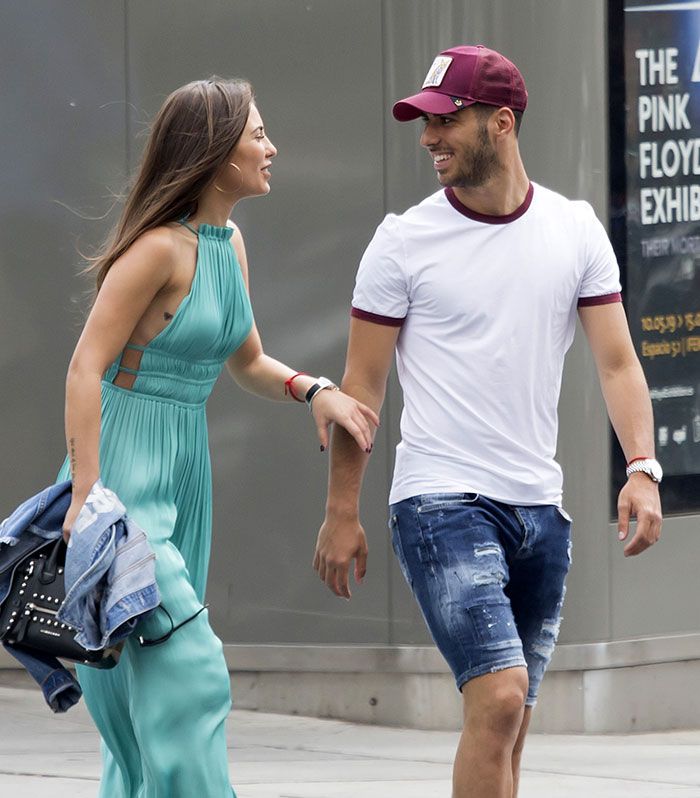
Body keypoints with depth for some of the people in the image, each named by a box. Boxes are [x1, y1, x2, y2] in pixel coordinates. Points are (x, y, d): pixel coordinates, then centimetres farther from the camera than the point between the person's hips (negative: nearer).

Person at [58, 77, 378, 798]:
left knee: (143, 695, 11)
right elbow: (85, 369, -18)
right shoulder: (161, 247, -14)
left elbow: (248, 364, 23)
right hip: (125, 472, -9)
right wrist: (85, 494, -24)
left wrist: (314, 390, 3)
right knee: (188, 672, -17)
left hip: (185, 475, 9)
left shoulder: (229, 245, 12)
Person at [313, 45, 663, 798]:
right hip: (442, 505, -4)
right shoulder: (403, 240, -2)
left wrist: (642, 468, -11)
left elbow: (617, 361, 4)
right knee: (499, 699, -19)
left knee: (505, 721, 9)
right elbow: (362, 384, 2)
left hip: (539, 510, 4)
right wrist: (341, 511, 0)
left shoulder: (575, 230, 6)